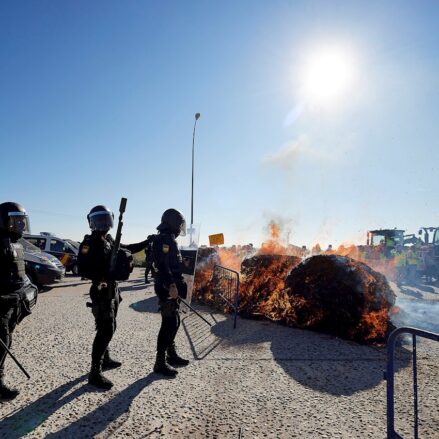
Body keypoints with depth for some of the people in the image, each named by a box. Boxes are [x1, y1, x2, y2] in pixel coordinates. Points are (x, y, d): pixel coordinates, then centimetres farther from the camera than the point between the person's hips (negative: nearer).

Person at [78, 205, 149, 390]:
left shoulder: (109, 240, 10)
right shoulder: (90, 243, -14)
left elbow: (123, 250, 27)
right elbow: (82, 269, -22)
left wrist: (145, 243, 24)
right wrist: (104, 276, -29)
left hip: (113, 290, 9)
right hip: (101, 292, -9)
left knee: (109, 328, 19)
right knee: (105, 331, -10)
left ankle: (105, 359, 36)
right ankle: (95, 373, -3)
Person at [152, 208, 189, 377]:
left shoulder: (169, 239, 17)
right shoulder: (164, 239, -14)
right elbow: (162, 264, -26)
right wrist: (171, 285, -33)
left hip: (172, 286, 10)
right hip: (167, 288, -10)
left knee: (174, 321, 16)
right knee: (169, 323, -7)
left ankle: (171, 355, 28)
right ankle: (160, 362, 1)